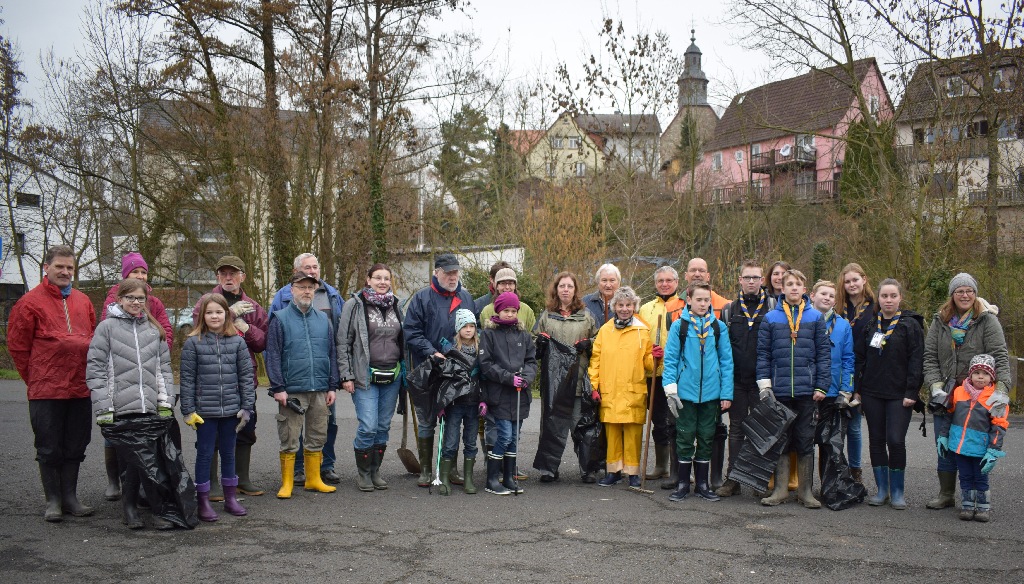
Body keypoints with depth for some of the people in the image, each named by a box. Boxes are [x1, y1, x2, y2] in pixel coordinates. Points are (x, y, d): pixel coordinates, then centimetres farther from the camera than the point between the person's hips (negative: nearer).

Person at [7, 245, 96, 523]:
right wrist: (34, 378, 2)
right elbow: (17, 346, -1)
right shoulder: (30, 302, -4)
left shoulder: (83, 301, 10)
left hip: (80, 389, 4)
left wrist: (89, 374, 12)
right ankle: (53, 500, 16)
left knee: (75, 447, 12)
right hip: (46, 391, -4)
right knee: (49, 449, 5)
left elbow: (95, 339, 18)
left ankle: (70, 497, 22)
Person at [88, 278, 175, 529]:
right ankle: (129, 506, 13)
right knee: (130, 461, -2)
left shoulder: (154, 329, 15)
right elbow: (95, 369, 0)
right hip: (121, 409, -3)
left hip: (150, 407, 3)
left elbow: (164, 366, 16)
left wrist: (165, 401, 6)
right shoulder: (107, 327, 3)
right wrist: (103, 408, -6)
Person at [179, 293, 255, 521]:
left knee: (228, 453, 14)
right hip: (204, 410, -2)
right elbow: (187, 378, -3)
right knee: (205, 454, 5)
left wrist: (247, 407, 0)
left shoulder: (237, 342, 2)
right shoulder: (193, 343, -3)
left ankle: (231, 498, 25)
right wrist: (188, 410, -6)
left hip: (231, 409, 2)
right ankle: (203, 501, 15)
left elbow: (246, 376, 3)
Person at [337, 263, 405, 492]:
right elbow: (343, 342, -3)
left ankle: (375, 471, 21)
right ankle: (363, 473, 8)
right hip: (365, 376, -5)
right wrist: (346, 375, -9)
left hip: (392, 376, 5)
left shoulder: (396, 306, 12)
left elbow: (404, 341, 19)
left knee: (383, 426, 9)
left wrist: (404, 371, 13)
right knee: (368, 427, -9)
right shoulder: (354, 305, -2)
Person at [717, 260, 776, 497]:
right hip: (737, 380, 2)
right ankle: (733, 480, 11)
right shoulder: (729, 310, 9)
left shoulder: (774, 308, 2)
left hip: (762, 380, -2)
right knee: (736, 429, 7)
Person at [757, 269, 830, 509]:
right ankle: (781, 489, 13)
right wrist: (764, 383, -4)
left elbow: (823, 353, 3)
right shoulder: (771, 318, 4)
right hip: (779, 390, 0)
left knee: (805, 441, 6)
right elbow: (763, 352, 4)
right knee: (779, 439, 6)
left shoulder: (815, 317, 4)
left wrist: (821, 386, -3)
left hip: (806, 390, 0)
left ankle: (805, 490, 14)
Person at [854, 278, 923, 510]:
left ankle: (897, 491, 6)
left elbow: (916, 360, -5)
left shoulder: (911, 325, -1)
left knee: (896, 441, -8)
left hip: (899, 394, -4)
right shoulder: (870, 324, 9)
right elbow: (859, 357, 11)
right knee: (876, 440, 7)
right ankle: (882, 489, 17)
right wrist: (857, 388, 5)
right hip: (872, 393, 4)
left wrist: (911, 392, -11)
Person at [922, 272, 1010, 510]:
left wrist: (1001, 390, -20)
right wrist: (935, 385, -6)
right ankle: (946, 495, 21)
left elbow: (1000, 356, -9)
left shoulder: (987, 320, -3)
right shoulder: (940, 321, 7)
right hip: (946, 396, 3)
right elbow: (930, 357, 6)